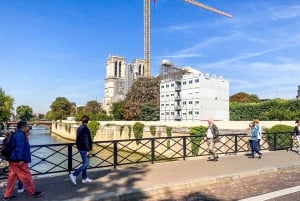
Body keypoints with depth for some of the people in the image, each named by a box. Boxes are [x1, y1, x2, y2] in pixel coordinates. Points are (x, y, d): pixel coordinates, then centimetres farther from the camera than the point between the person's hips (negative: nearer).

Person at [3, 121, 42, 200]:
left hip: (13, 159, 11)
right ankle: (33, 193, 9)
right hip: (18, 160, -11)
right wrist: (21, 159, -25)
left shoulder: (16, 134, 17)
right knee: (26, 176, -1)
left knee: (12, 177, 15)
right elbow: (19, 147, -24)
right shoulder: (20, 135, -17)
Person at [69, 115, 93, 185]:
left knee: (84, 163, 16)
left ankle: (84, 178, 22)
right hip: (84, 149, -10)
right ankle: (74, 175, -9)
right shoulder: (85, 129, -19)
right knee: (86, 164, -4)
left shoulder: (79, 128, 10)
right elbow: (86, 140, -21)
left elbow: (77, 139, 16)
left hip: (80, 148, 10)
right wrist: (88, 150, -18)